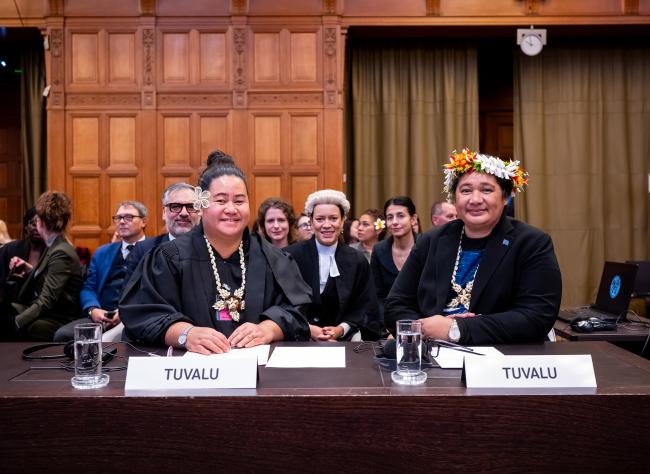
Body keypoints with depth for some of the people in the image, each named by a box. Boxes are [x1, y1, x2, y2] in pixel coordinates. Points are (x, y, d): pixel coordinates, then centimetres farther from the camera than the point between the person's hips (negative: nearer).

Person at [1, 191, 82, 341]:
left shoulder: (61, 253, -18)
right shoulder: (54, 247, 8)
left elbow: (46, 301, -22)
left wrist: (15, 322, -26)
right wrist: (29, 268, 10)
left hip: (56, 320, -9)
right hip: (40, 309, 9)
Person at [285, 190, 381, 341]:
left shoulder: (358, 261, 5)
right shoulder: (291, 256, -1)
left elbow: (366, 308, 6)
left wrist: (341, 329, -11)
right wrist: (307, 328, -14)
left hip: (344, 338, 2)